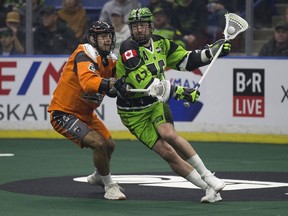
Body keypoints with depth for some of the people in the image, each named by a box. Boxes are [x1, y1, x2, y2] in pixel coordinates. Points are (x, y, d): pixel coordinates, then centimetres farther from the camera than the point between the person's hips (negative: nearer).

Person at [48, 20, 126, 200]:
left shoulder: (110, 60, 2)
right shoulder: (84, 56, -25)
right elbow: (88, 83, -43)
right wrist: (112, 83, -54)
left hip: (85, 113, 10)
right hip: (64, 113, -10)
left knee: (109, 145, 21)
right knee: (99, 144, -24)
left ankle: (98, 177, 50)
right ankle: (109, 187, -7)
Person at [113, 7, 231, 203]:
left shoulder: (160, 43, 0)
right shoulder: (129, 48, -21)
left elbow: (185, 60, 14)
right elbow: (144, 82, -31)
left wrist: (212, 52, 1)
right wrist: (177, 91, -34)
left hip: (156, 103, 3)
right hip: (133, 112, -3)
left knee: (168, 135, -28)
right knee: (166, 152, -13)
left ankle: (207, 175, -19)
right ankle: (209, 189, -7)